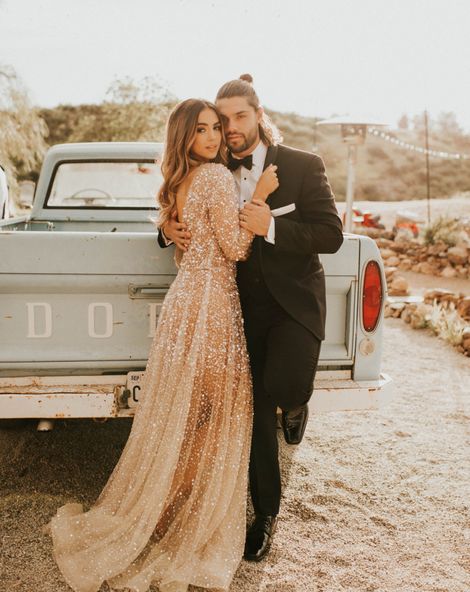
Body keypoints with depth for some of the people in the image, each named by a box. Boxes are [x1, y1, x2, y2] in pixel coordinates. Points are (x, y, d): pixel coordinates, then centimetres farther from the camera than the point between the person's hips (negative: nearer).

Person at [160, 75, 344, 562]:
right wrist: (171, 231, -9)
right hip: (243, 307, 3)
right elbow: (186, 224, 15)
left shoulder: (303, 166, -7)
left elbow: (331, 235, -12)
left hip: (294, 302, -3)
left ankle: (295, 403, 14)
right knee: (255, 412, 7)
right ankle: (266, 514, 25)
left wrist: (272, 227, -25)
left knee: (284, 386, -27)